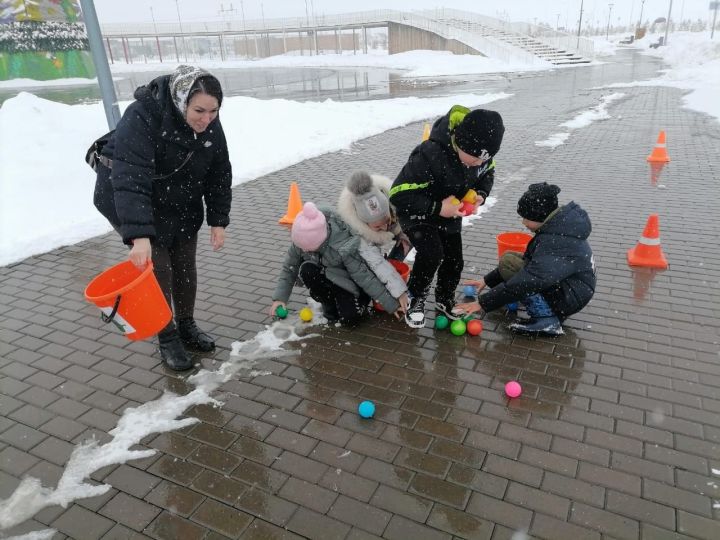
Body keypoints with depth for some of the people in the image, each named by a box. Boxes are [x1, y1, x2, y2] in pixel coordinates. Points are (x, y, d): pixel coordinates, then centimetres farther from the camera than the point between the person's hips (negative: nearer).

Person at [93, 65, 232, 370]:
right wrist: (139, 236, -48)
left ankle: (187, 327, 28)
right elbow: (130, 180, -40)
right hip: (128, 201, -5)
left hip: (182, 204, 6)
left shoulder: (210, 125, -14)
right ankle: (167, 339, 11)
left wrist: (218, 221, -7)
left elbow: (219, 173, -4)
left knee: (185, 265, 9)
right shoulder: (142, 118, -32)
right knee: (157, 269, -6)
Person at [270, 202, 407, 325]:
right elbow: (289, 268, -9)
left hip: (346, 282, -4)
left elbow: (365, 278, -30)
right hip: (325, 276, 5)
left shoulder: (344, 249, -37)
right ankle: (329, 304, -3)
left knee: (350, 318, -24)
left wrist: (392, 304, -24)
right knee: (306, 270, -29)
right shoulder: (301, 240, -23)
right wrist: (280, 297, -15)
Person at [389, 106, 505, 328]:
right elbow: (398, 195, -36)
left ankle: (444, 301, 35)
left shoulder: (480, 151, -19)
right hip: (417, 213, -6)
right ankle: (415, 299, -1)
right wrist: (437, 208, -37)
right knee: (432, 254, -26)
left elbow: (487, 174, 5)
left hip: (450, 214, 6)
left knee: (455, 260, 8)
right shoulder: (430, 156, -40)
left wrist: (480, 195, -16)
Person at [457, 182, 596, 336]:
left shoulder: (556, 243, -31)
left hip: (570, 297, -9)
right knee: (509, 257, 9)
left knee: (509, 264, -20)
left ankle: (547, 319, -13)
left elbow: (524, 282, -33)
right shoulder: (557, 224, -1)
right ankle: (554, 311, 10)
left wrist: (483, 303, -25)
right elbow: (529, 260, 8)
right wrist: (487, 280, 5)